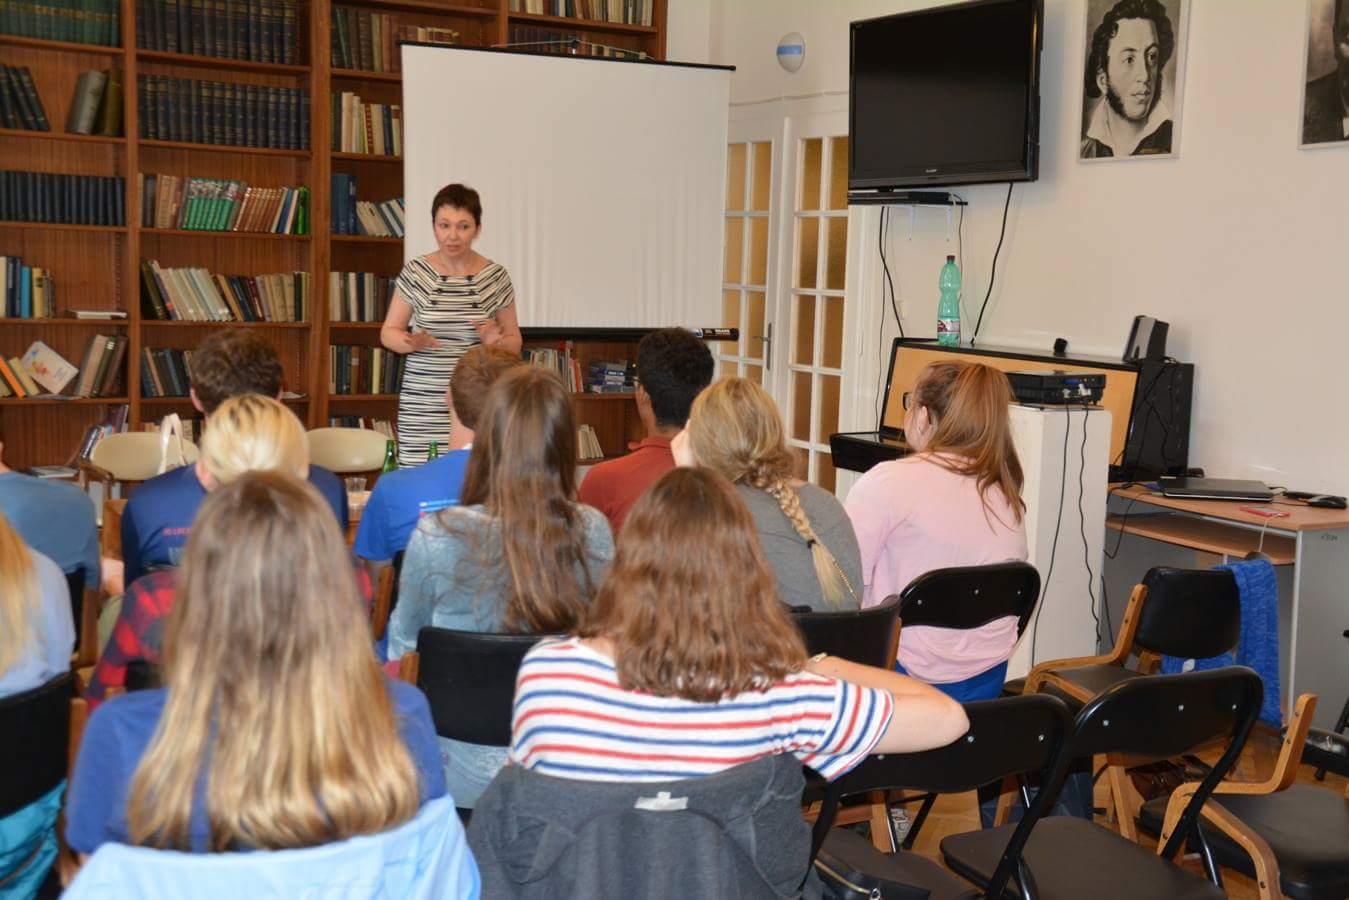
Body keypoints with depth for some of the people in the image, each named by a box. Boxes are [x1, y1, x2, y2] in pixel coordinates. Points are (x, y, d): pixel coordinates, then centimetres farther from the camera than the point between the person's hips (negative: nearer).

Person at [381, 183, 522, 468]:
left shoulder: (495, 276, 3)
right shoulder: (415, 273, 3)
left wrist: (496, 342, -10)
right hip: (422, 406, 0)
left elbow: (514, 342, 11)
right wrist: (412, 343, -11)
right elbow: (388, 333, 10)